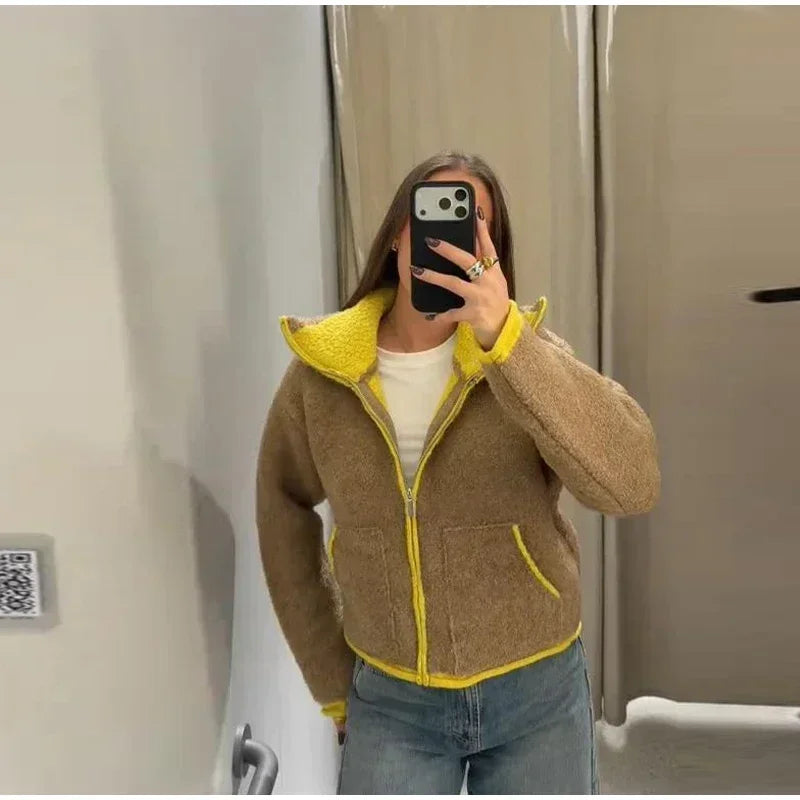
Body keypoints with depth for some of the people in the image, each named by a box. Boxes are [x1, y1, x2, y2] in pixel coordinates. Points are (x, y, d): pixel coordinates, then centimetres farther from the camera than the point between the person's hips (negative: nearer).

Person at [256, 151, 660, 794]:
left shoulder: (523, 351, -11)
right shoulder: (319, 372, -7)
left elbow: (633, 484, -25)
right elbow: (285, 505, 7)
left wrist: (503, 335, -34)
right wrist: (330, 679, 7)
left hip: (537, 694, 0)